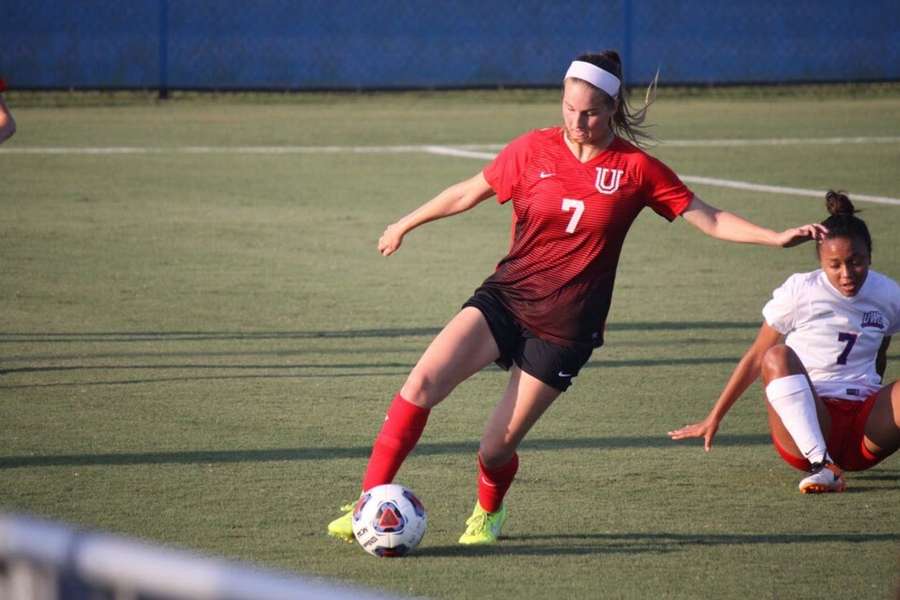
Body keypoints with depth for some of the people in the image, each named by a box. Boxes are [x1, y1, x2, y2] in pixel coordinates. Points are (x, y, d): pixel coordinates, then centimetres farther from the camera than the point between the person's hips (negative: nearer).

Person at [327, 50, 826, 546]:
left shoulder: (636, 168, -2)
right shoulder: (534, 150, 1)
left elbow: (709, 220, 2)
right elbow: (467, 193, 15)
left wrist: (778, 238, -9)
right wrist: (404, 225, 25)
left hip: (565, 327, -2)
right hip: (505, 297, 2)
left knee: (496, 448, -4)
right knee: (424, 381, -21)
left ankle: (488, 511, 32)